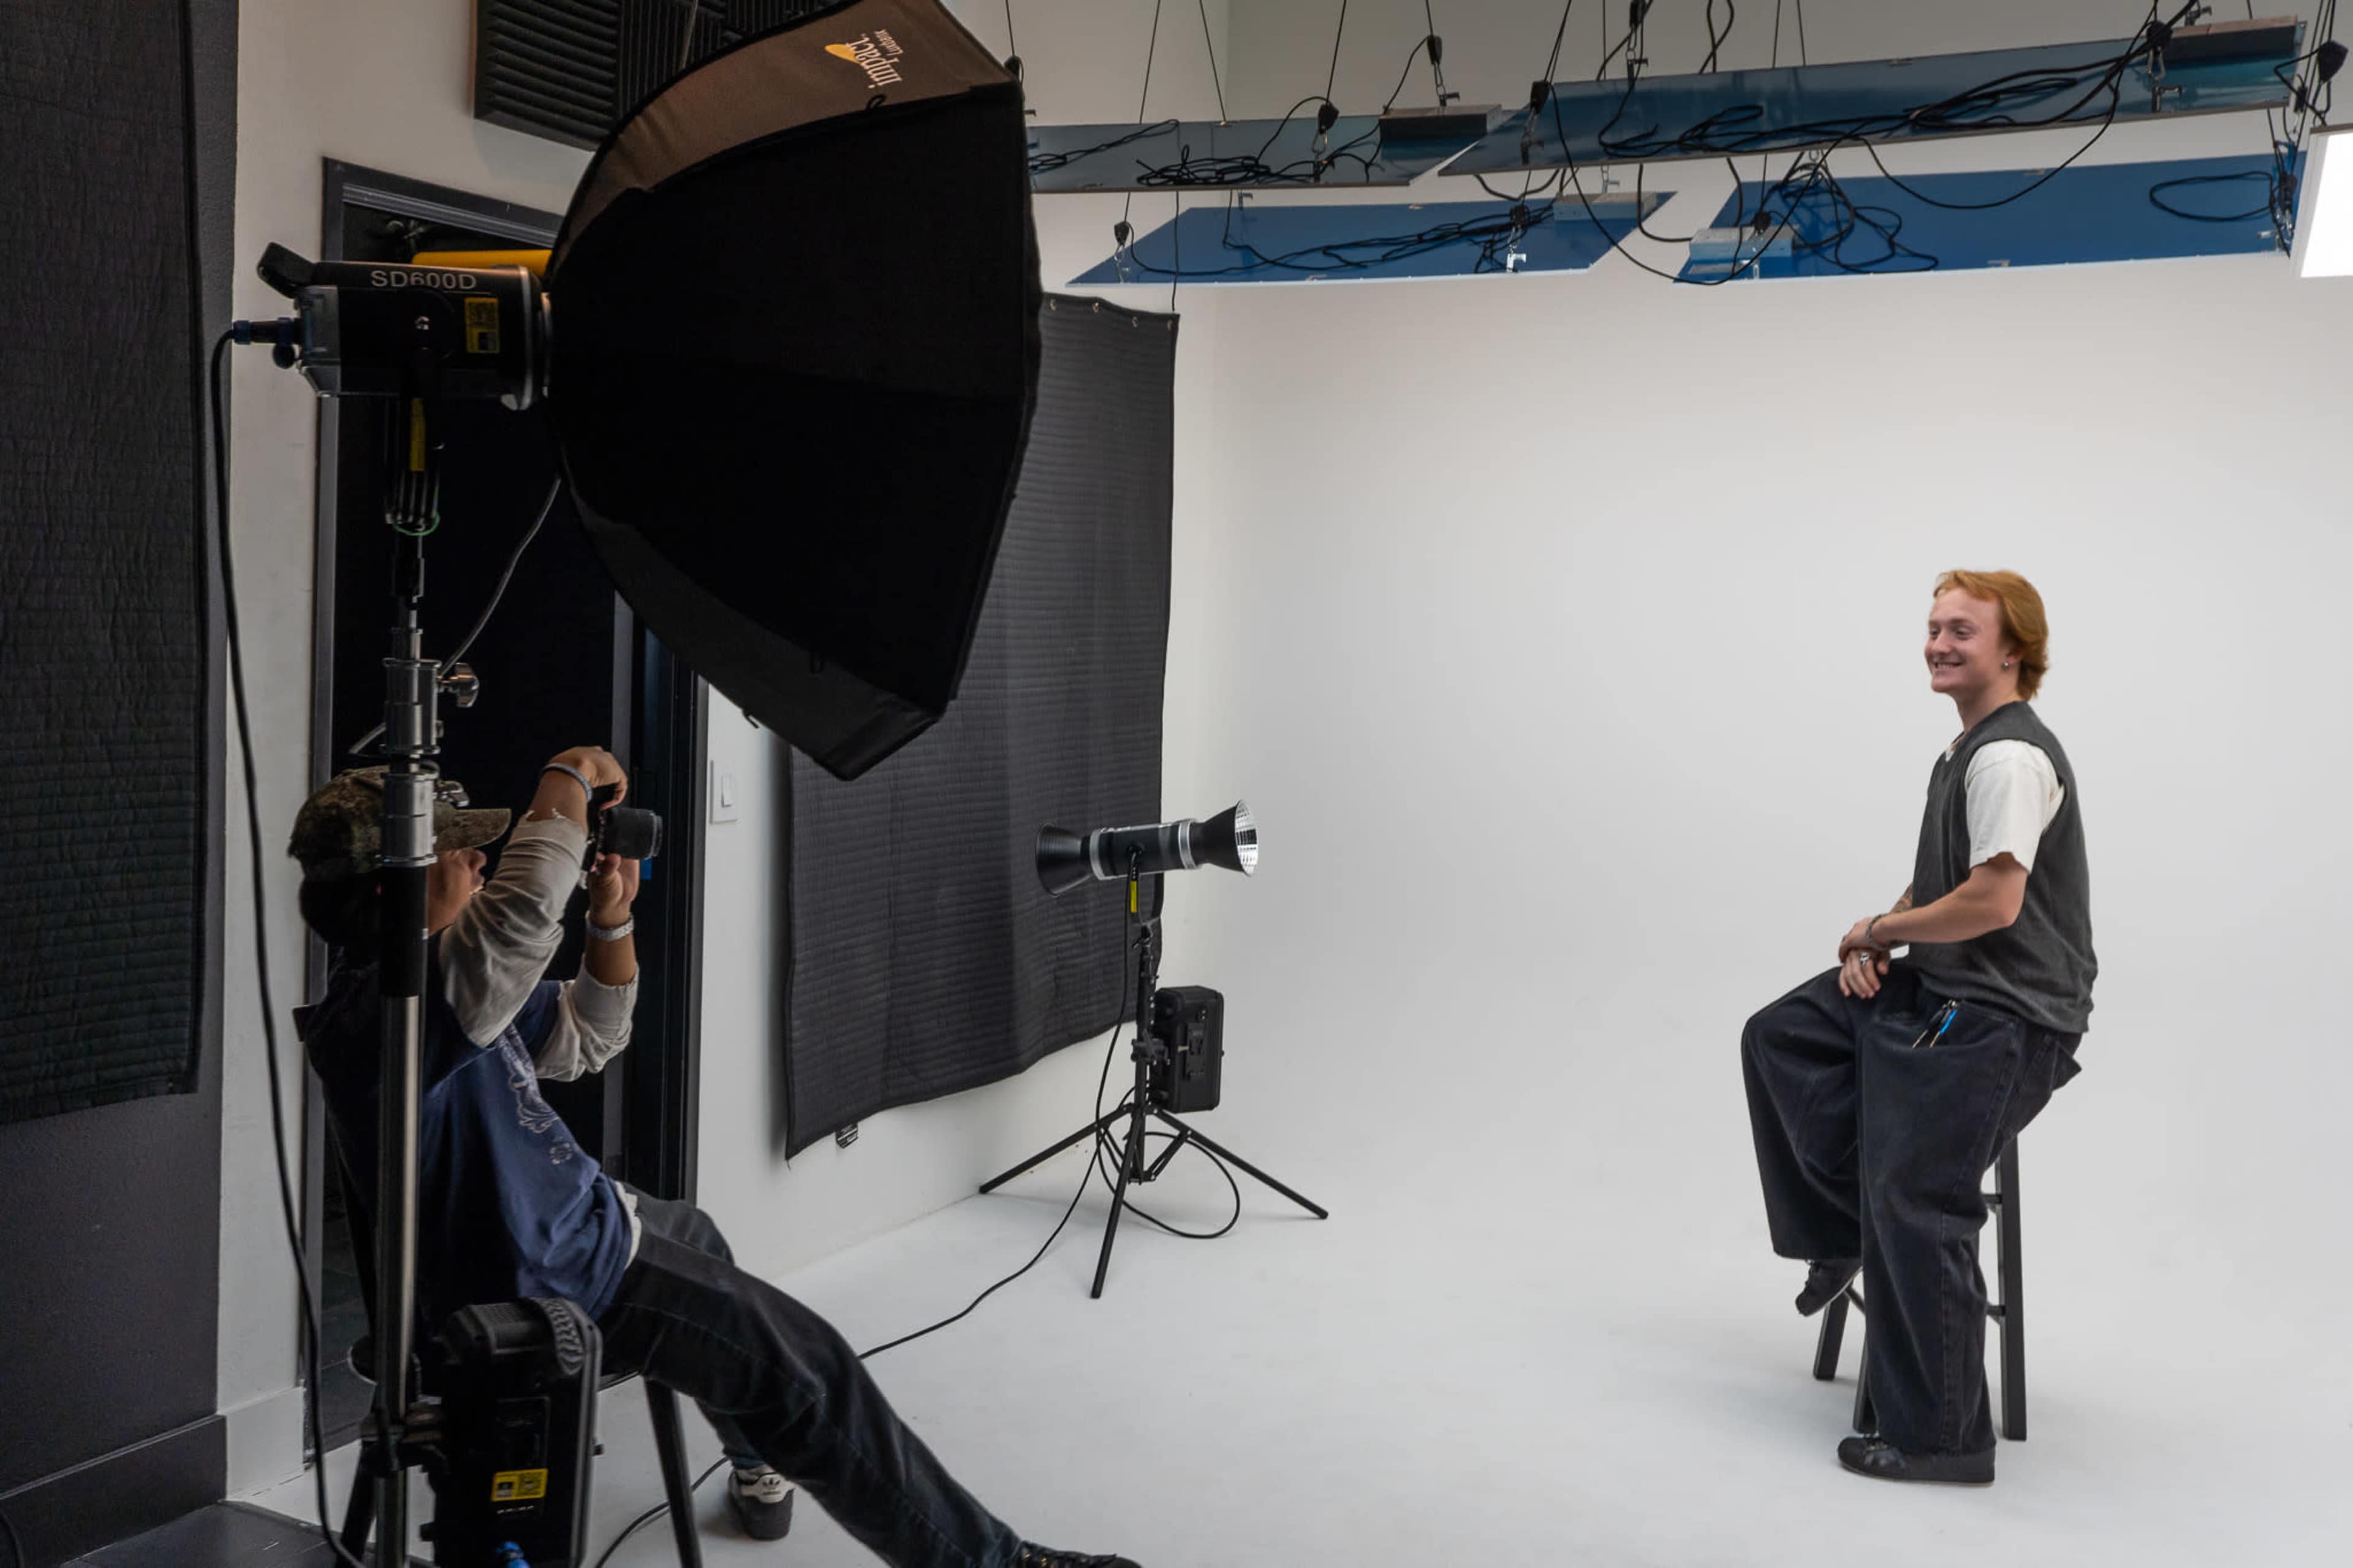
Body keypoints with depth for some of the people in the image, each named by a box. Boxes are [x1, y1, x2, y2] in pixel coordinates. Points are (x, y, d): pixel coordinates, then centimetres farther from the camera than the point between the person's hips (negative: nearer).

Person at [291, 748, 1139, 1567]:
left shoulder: (432, 982, 5)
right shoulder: (386, 1006, -28)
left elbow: (587, 1039, 13)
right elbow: (528, 901, -45)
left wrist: (612, 914, -2)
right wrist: (577, 772, -28)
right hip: (572, 1282, -11)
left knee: (692, 1234, 36)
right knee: (809, 1370, -3)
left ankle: (757, 1464, 51)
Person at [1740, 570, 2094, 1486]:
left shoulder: (2011, 756, -18)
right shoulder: (1968, 750, 16)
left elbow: (1993, 902, -27)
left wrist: (1879, 931, -10)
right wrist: (1871, 949, 3)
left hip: (2002, 1020, -11)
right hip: (1939, 992, 11)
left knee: (1915, 1206, -11)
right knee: (1780, 1037, 10)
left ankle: (1941, 1436, 0)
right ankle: (1846, 1231, 16)